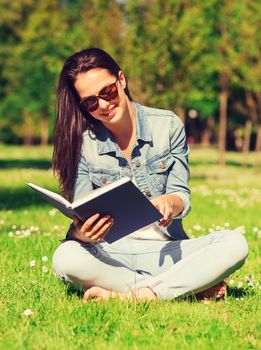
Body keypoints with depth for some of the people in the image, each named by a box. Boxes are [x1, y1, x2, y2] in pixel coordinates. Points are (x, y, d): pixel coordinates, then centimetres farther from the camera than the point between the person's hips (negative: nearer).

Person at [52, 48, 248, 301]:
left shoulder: (168, 126, 1)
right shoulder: (82, 143, -1)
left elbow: (181, 196, 0)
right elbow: (81, 220, -6)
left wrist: (169, 202, -26)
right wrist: (84, 232, -32)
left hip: (165, 250, 1)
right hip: (111, 255, 0)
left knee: (235, 244, -24)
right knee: (65, 258, -34)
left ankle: (133, 296, -30)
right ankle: (193, 286, -27)